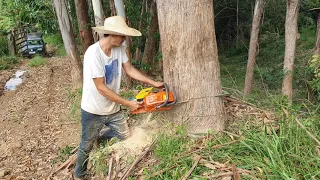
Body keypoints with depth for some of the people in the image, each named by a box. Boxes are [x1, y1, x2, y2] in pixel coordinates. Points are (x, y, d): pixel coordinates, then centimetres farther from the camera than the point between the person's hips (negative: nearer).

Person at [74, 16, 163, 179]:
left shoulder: (119, 48, -7)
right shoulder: (93, 54, -29)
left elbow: (130, 70, 4)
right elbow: (101, 88, -27)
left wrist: (153, 83, 0)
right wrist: (128, 103, -22)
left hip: (113, 108, 6)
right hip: (93, 111, -6)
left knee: (125, 137, 17)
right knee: (87, 146, 13)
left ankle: (99, 140, 44)